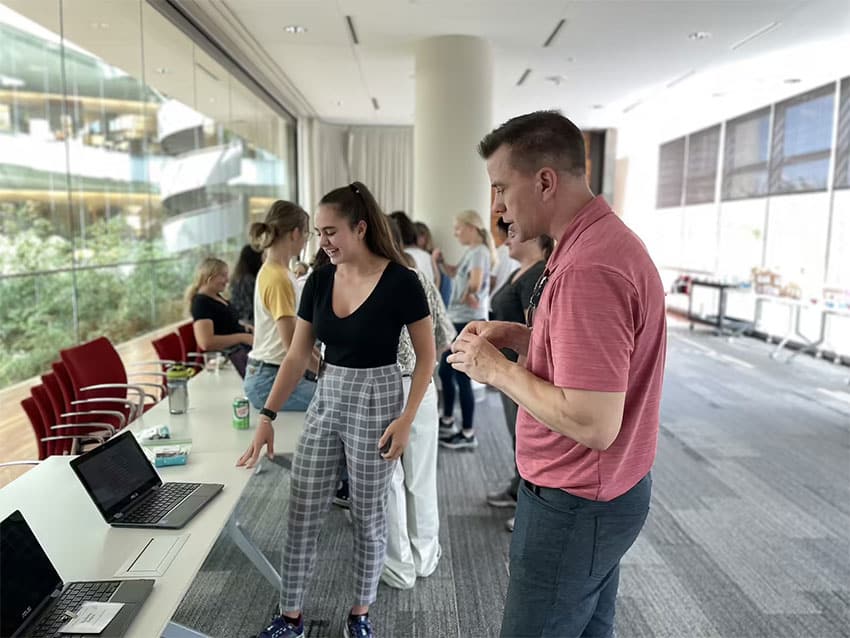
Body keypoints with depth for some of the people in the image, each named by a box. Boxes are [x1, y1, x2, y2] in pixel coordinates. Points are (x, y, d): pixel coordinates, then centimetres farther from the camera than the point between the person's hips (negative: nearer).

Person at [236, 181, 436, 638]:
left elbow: (426, 356, -8)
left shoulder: (399, 282, -14)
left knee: (368, 516, 11)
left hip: (376, 403, -5)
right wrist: (267, 417, 0)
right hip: (325, 401, 5)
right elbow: (297, 356, 4)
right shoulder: (319, 281, 0)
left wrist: (406, 418, -15)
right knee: (301, 514, 9)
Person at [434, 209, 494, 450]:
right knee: (445, 371, 19)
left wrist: (469, 296, -18)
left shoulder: (480, 252, -14)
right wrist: (440, 262, 12)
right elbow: (455, 274, 26)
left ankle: (468, 434, 7)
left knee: (462, 377, -4)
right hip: (458, 320, 10)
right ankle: (447, 420, 34)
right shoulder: (470, 252, 14)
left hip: (469, 323, -10)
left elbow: (475, 283, -30)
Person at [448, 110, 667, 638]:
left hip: (575, 506, -9)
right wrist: (519, 336, 3)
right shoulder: (607, 239, 5)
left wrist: (496, 368, -18)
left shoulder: (589, 269, -29)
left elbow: (592, 424, -30)